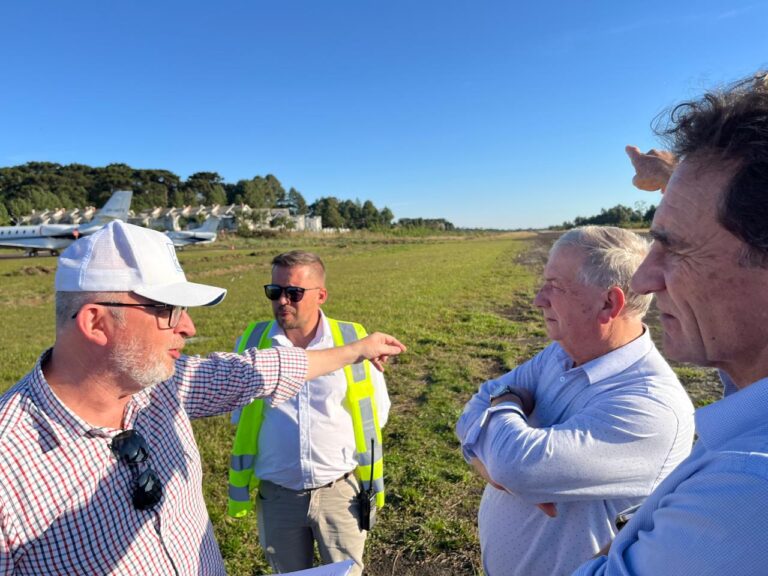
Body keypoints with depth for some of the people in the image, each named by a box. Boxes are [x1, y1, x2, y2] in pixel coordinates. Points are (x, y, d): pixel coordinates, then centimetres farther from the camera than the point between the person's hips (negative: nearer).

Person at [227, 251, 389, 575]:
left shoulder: (351, 340, -11)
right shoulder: (252, 342, -7)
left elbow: (376, 409, 2)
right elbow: (239, 410, 7)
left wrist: (340, 443, 0)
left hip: (340, 491, -1)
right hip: (277, 495, 2)